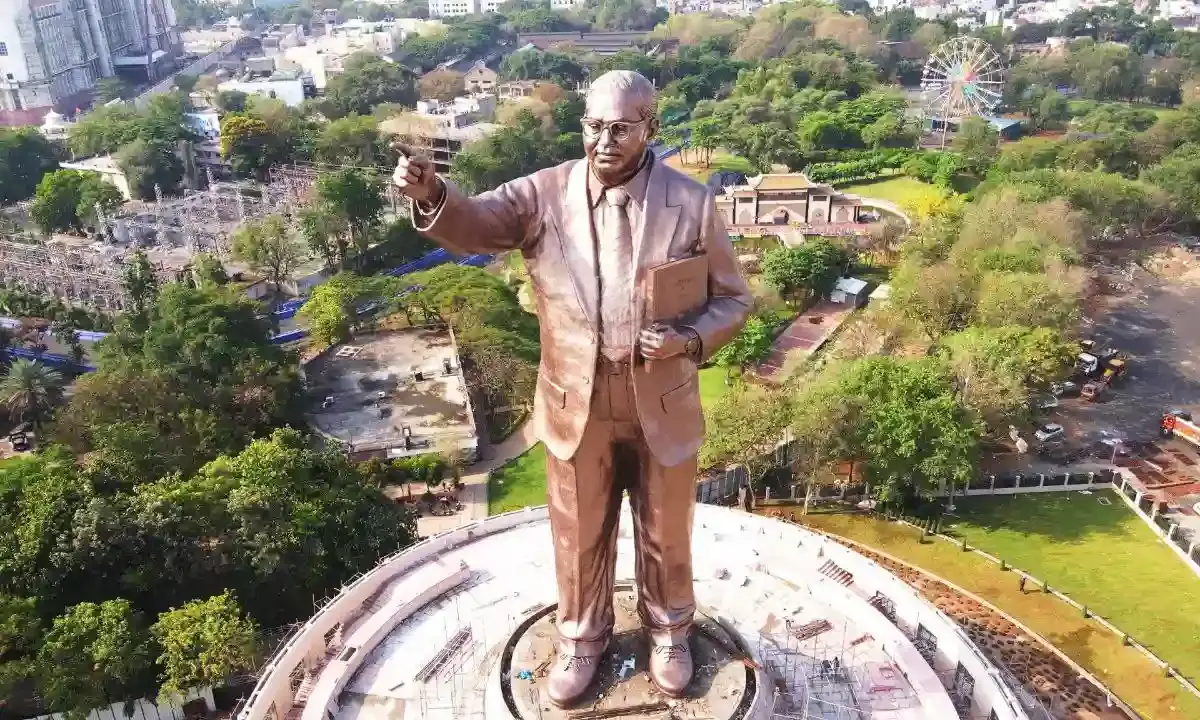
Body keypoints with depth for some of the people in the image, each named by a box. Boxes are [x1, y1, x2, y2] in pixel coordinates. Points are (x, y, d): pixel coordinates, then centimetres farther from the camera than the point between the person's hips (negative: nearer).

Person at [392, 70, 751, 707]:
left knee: (665, 534, 20)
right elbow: (474, 223, -23)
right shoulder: (544, 194, -9)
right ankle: (582, 637, 45)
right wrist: (431, 194, -46)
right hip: (575, 405, 1)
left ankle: (668, 631, 48)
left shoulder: (691, 203, -10)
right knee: (578, 534, 19)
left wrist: (689, 339, -22)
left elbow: (732, 299, -2)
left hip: (662, 405, 0)